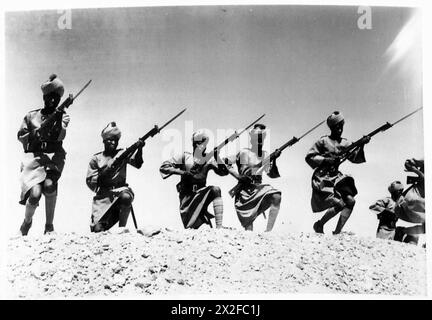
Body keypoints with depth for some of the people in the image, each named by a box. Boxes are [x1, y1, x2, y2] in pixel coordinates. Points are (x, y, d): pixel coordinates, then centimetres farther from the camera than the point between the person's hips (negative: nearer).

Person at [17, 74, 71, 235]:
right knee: (35, 193, -20)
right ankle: (26, 222, 15)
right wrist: (34, 134, -5)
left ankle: (49, 225, -14)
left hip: (54, 157, -1)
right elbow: (20, 136, 13)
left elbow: (60, 136, -7)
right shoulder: (31, 116, 15)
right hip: (33, 157, 1)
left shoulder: (62, 116, 11)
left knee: (49, 184, -33)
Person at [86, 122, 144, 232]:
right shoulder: (96, 159, 9)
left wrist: (139, 149, -25)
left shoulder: (122, 154, 11)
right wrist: (105, 171, -13)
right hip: (103, 198, 0)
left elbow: (137, 163, -6)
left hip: (120, 190, 0)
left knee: (126, 197, -37)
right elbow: (89, 182, 2)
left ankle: (122, 227, -16)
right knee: (98, 229, -15)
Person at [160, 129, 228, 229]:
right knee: (191, 228, -11)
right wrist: (181, 172, -20)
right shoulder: (184, 157, -3)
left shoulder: (209, 160, 3)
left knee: (215, 189, -30)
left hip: (201, 194, 2)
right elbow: (163, 167, -6)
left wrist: (218, 159, -25)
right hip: (186, 195, -2)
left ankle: (219, 227, -31)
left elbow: (223, 172, -8)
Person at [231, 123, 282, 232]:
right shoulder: (244, 153, -4)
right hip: (245, 190, -4)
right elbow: (243, 173, -16)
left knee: (276, 197, -27)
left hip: (259, 186, 4)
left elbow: (272, 175, 5)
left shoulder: (265, 155, 10)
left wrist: (274, 160, -11)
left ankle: (268, 231, -20)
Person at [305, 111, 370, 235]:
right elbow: (309, 157, -6)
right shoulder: (323, 141, -4)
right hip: (322, 179, -6)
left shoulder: (345, 143, 10)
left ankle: (337, 232, -1)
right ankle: (319, 225, 5)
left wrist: (361, 145, -16)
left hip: (336, 177, 6)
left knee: (350, 200, -9)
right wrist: (326, 160, -17)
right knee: (339, 204, -17)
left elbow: (356, 158, 0)